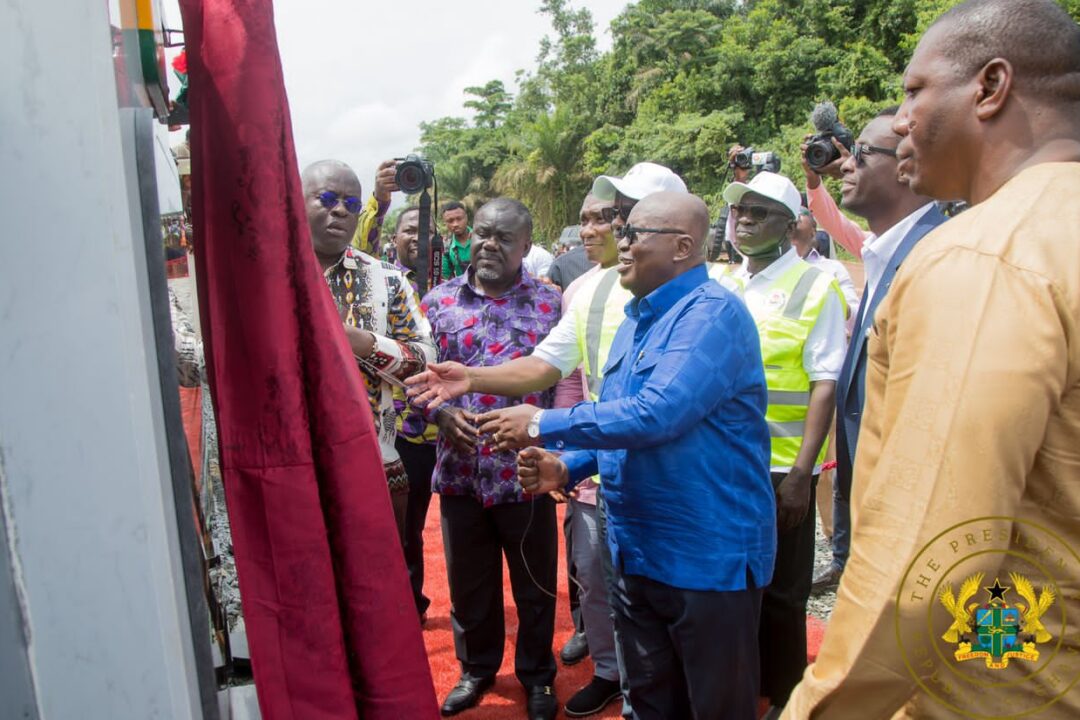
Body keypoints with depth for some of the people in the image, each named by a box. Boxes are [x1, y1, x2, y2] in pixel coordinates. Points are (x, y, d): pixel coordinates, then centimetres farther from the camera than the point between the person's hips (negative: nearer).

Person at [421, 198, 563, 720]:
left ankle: (537, 675, 38)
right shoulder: (439, 301, 3)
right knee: (468, 582, 19)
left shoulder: (551, 303, -3)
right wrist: (440, 413, -12)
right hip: (459, 471, 2)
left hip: (525, 472, -2)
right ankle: (477, 667, 43)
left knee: (535, 584, 14)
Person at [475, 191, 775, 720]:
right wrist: (567, 467, 1)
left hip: (708, 555, -8)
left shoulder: (712, 312, -17)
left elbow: (656, 415, -29)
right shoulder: (636, 321, 12)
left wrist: (543, 425, -20)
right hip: (637, 552, 8)